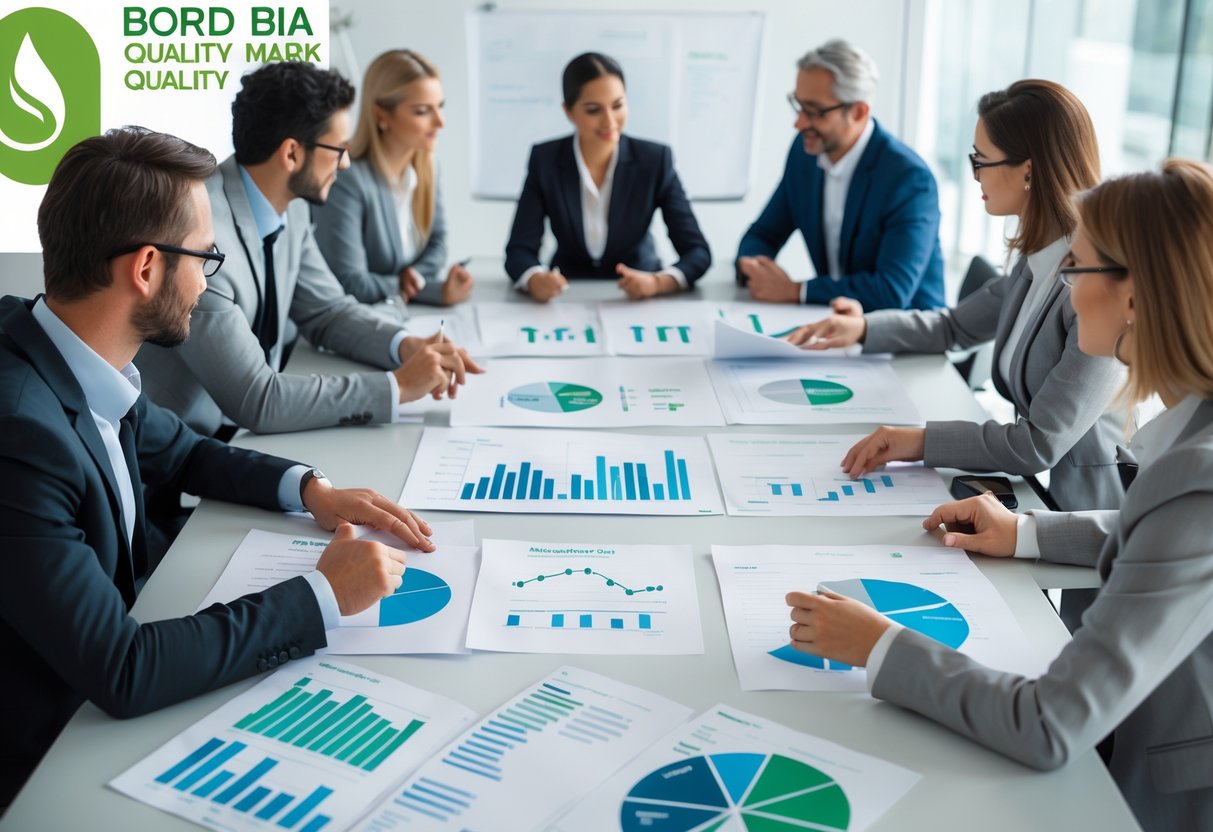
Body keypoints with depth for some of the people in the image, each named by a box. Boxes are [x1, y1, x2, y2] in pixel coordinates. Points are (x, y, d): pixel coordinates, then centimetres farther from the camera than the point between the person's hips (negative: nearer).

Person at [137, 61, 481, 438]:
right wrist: (398, 385, -22)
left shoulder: (290, 208, -2)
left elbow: (328, 310, 12)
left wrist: (405, 346, -6)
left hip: (249, 428, 7)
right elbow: (255, 399, -26)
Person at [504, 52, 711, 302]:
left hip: (639, 301, 0)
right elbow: (519, 250, -9)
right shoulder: (545, 160, -7)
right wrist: (535, 280, -33)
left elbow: (697, 251, -11)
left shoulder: (655, 160, -9)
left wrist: (656, 283, -32)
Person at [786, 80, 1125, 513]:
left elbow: (1041, 444, -25)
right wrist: (864, 327, 10)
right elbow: (955, 327, 22)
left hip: (1080, 527, -8)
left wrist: (922, 440, -25)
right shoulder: (1038, 262, 5)